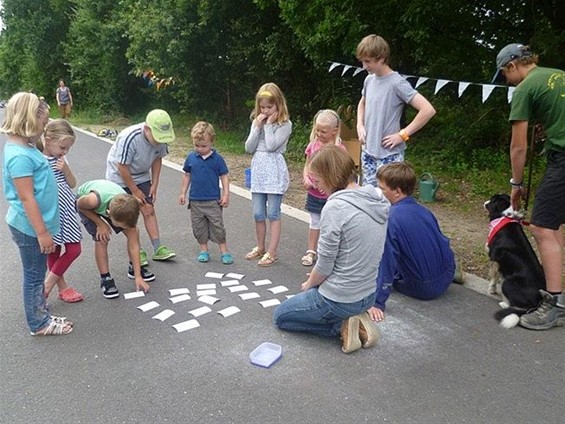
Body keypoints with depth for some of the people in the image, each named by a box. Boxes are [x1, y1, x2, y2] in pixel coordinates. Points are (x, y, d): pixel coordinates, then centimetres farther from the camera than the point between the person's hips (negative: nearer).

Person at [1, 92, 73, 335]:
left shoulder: (23, 147, 6)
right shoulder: (20, 156, -24)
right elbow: (26, 198, -24)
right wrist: (42, 232, -20)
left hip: (32, 225, 9)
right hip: (29, 228, -9)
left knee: (36, 274, 19)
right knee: (34, 276, 6)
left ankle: (41, 315, 34)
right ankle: (39, 324, 21)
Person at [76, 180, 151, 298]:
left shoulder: (128, 209, -33)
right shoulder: (93, 200, -46)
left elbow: (134, 245, -26)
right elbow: (79, 204, -19)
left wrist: (138, 276, -26)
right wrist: (100, 224, -25)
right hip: (85, 201, -3)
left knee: (133, 233, -9)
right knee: (101, 239, -20)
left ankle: (134, 269, 14)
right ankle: (105, 279, -3)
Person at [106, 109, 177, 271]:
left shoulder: (160, 138, -18)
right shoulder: (129, 138, -34)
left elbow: (157, 159, -1)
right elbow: (122, 168, -26)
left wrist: (154, 185, -3)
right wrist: (135, 191, -17)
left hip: (141, 176, 5)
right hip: (120, 177, -5)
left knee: (149, 210, 0)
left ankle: (158, 249, 5)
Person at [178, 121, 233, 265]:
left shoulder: (217, 158, -7)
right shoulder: (191, 157, 0)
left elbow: (224, 176, -2)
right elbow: (187, 175, 11)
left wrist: (226, 195, -6)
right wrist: (183, 192, 11)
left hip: (213, 200, -3)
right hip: (195, 200, 3)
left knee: (217, 226, 2)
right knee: (198, 227, 9)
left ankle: (224, 251, 11)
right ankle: (204, 251, 22)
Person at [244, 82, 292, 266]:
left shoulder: (285, 124, -5)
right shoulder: (257, 122, 11)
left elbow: (272, 145, -18)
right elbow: (249, 148, 3)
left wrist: (269, 124, -9)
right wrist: (258, 127, -4)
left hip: (275, 172, -5)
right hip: (258, 170, 5)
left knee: (273, 213, 0)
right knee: (258, 213, 10)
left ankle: (272, 252, 9)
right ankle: (260, 248, 27)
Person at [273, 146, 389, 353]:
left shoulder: (335, 207, -26)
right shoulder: (377, 201, -1)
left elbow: (324, 265, -19)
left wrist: (309, 284, 3)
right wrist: (316, 278, 12)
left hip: (340, 299, -8)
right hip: (368, 295, 8)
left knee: (280, 316, 17)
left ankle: (341, 326, 1)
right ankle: (355, 318, 11)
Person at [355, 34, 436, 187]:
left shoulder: (397, 83, -16)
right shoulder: (369, 80, 5)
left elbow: (428, 110, -22)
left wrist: (403, 134, -18)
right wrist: (360, 125, 9)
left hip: (389, 154, -7)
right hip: (367, 151, 7)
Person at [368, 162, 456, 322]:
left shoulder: (392, 217, -23)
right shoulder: (424, 211, -1)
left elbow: (387, 262, -26)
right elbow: (442, 242, 12)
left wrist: (377, 302, -23)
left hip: (423, 288, -6)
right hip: (447, 278, 6)